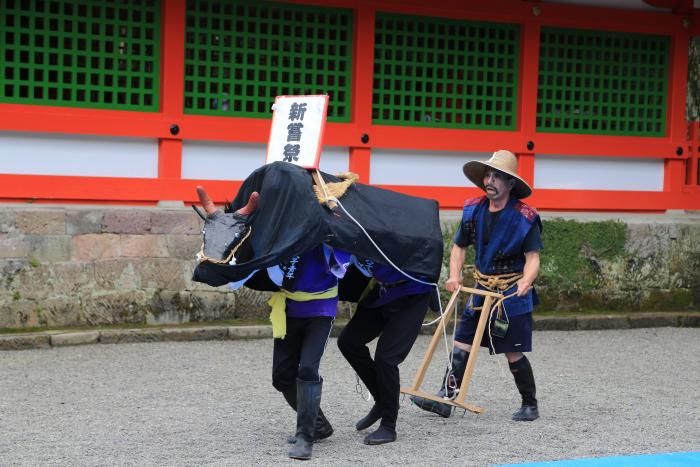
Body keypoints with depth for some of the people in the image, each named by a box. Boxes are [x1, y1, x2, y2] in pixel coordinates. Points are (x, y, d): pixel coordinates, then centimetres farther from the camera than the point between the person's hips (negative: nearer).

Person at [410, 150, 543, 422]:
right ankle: (445, 399, 3)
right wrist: (455, 276, -4)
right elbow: (459, 246, 12)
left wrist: (525, 282, -33)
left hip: (513, 295, -5)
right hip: (482, 290, 5)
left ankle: (530, 405, 15)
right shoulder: (473, 210, 2)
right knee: (461, 343, 0)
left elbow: (532, 257, -13)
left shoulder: (524, 217, -12)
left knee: (513, 353, -1)